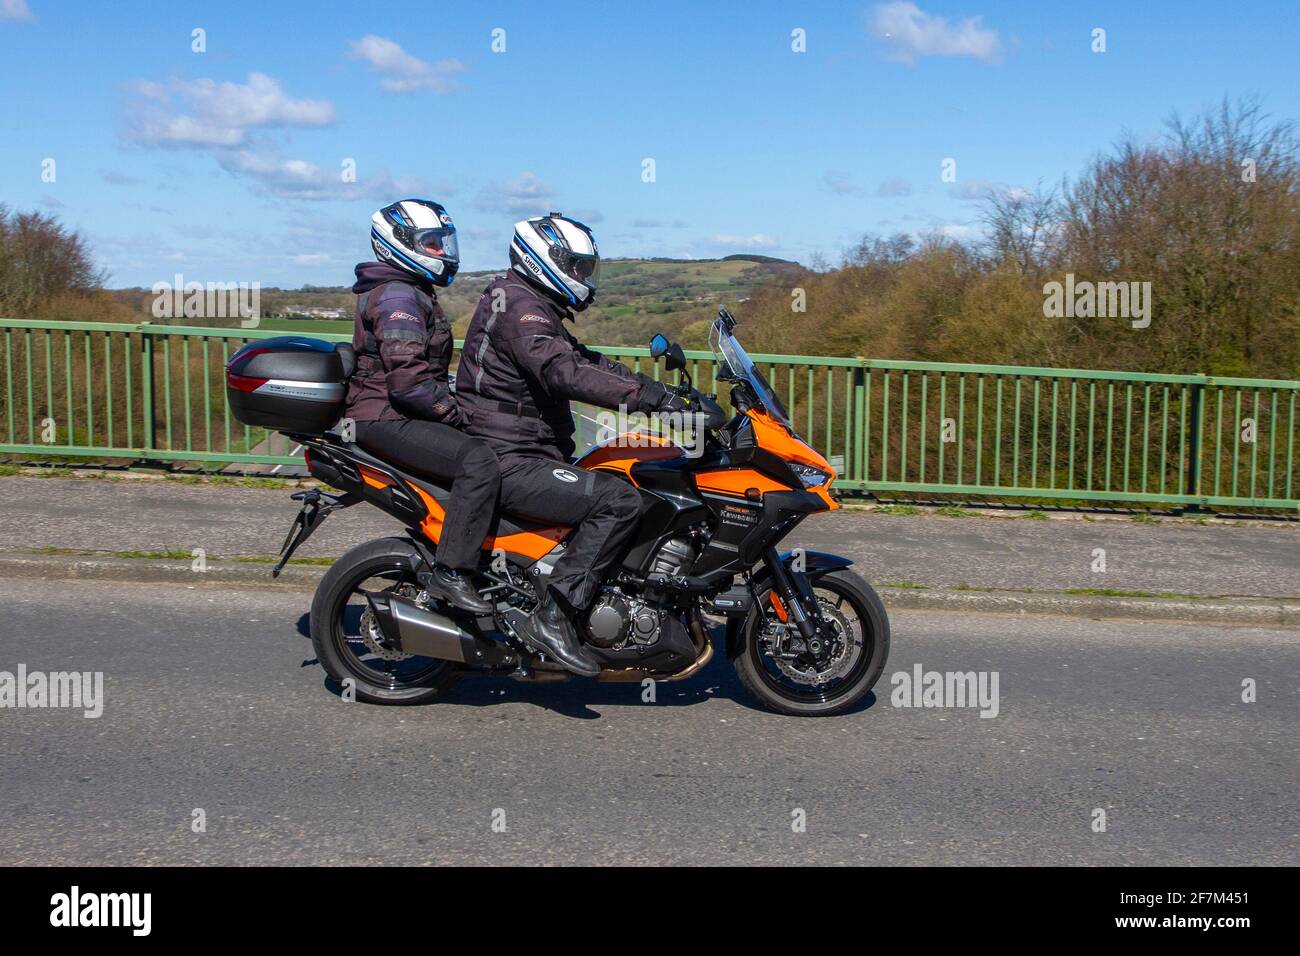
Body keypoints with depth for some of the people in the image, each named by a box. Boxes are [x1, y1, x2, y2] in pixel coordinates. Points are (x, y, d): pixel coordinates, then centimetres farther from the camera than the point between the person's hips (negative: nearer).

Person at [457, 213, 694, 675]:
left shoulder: (535, 308, 22)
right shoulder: (520, 307, -13)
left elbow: (588, 361, 19)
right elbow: (565, 373, -28)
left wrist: (663, 390, 8)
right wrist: (651, 397, -32)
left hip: (521, 455, 11)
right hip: (509, 465, -11)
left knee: (629, 481, 14)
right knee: (617, 501, -25)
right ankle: (553, 616, -23)